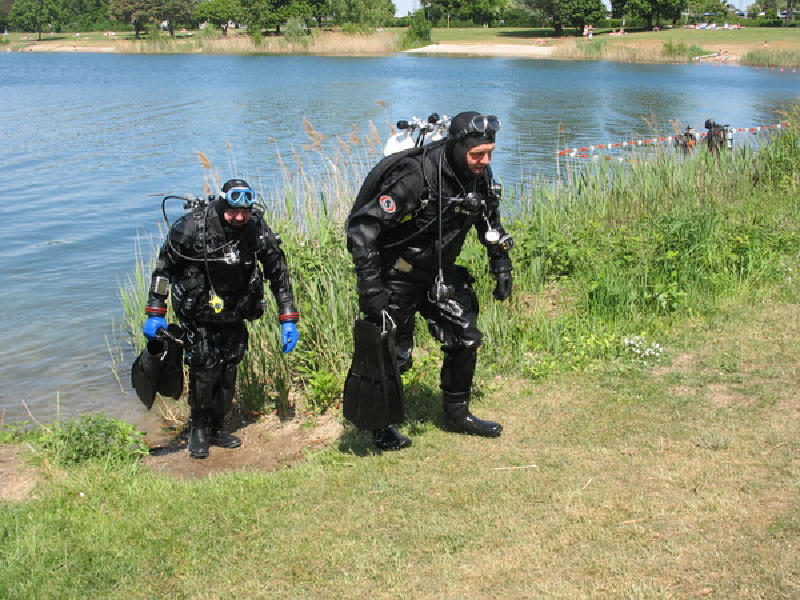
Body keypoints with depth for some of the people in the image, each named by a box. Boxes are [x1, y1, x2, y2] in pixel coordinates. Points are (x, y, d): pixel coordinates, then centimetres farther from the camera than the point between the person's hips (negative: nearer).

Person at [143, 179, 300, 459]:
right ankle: (198, 429, 12)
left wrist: (288, 320, -5)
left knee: (229, 368, 6)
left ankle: (216, 428, 25)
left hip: (234, 314, 3)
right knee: (205, 368, -10)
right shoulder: (192, 226, -22)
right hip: (199, 313, -3)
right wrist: (155, 313, -11)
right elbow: (164, 267, -10)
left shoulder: (258, 229, -15)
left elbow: (279, 273, -3)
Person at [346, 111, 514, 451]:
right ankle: (381, 427, 21)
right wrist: (369, 285, -32)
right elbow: (363, 225, -30)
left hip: (440, 273, 7)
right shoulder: (416, 178, -31)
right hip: (397, 278, -7)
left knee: (466, 339, 8)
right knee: (393, 355, -1)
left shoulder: (480, 176, -7)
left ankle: (457, 414, 28)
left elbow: (490, 222, 14)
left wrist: (502, 267, 13)